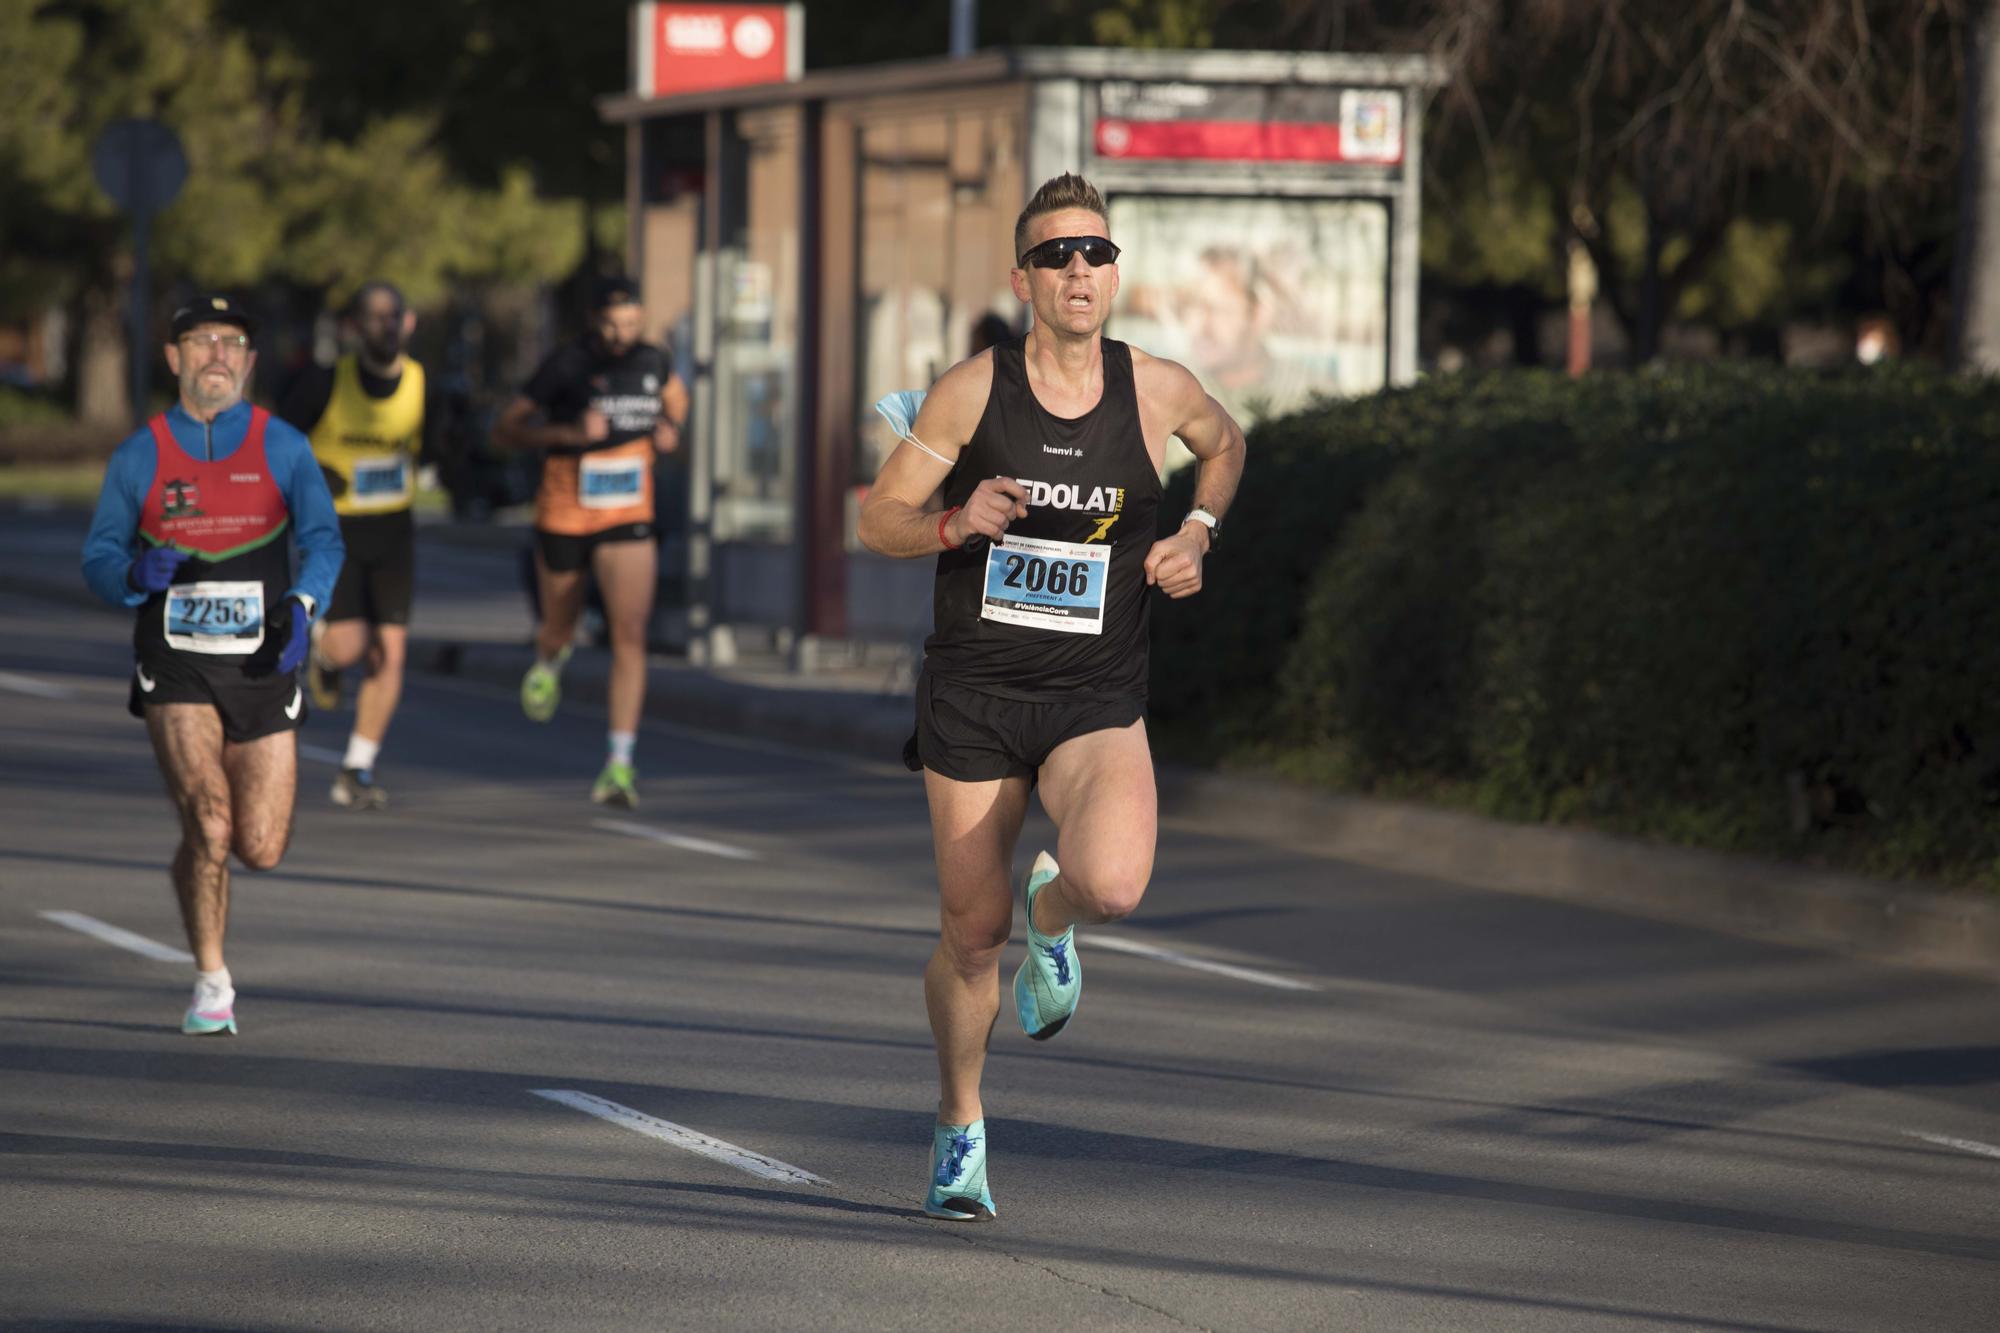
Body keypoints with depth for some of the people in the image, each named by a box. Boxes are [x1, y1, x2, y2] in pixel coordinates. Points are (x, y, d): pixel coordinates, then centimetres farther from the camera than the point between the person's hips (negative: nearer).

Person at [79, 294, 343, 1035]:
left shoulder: (283, 448, 4)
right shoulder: (138, 458, 4)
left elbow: (322, 537, -5)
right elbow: (97, 559, 6)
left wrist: (302, 603, -24)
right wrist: (137, 574, -17)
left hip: (261, 668, 1)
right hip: (176, 669, -1)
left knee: (260, 850, 0)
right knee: (209, 822, -19)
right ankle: (211, 985, -3)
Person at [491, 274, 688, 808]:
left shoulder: (652, 360, -1)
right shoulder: (565, 366, -14)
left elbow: (674, 391, 23)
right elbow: (504, 429, -12)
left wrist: (671, 428, 1)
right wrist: (568, 433, -27)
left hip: (628, 523, 1)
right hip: (563, 518, -1)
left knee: (630, 635, -14)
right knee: (560, 630, 16)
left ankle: (620, 764, -14)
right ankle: (548, 661, 56)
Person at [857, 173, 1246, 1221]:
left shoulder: (1158, 391, -1)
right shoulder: (972, 390, -6)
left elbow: (1226, 444, 22)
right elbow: (877, 521, -1)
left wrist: (1196, 534, 6)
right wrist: (953, 524, -21)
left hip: (1097, 702, 0)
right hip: (972, 695, 0)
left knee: (1112, 884, -27)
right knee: (971, 932, 5)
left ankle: (1053, 916, 12)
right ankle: (960, 1131, 29)